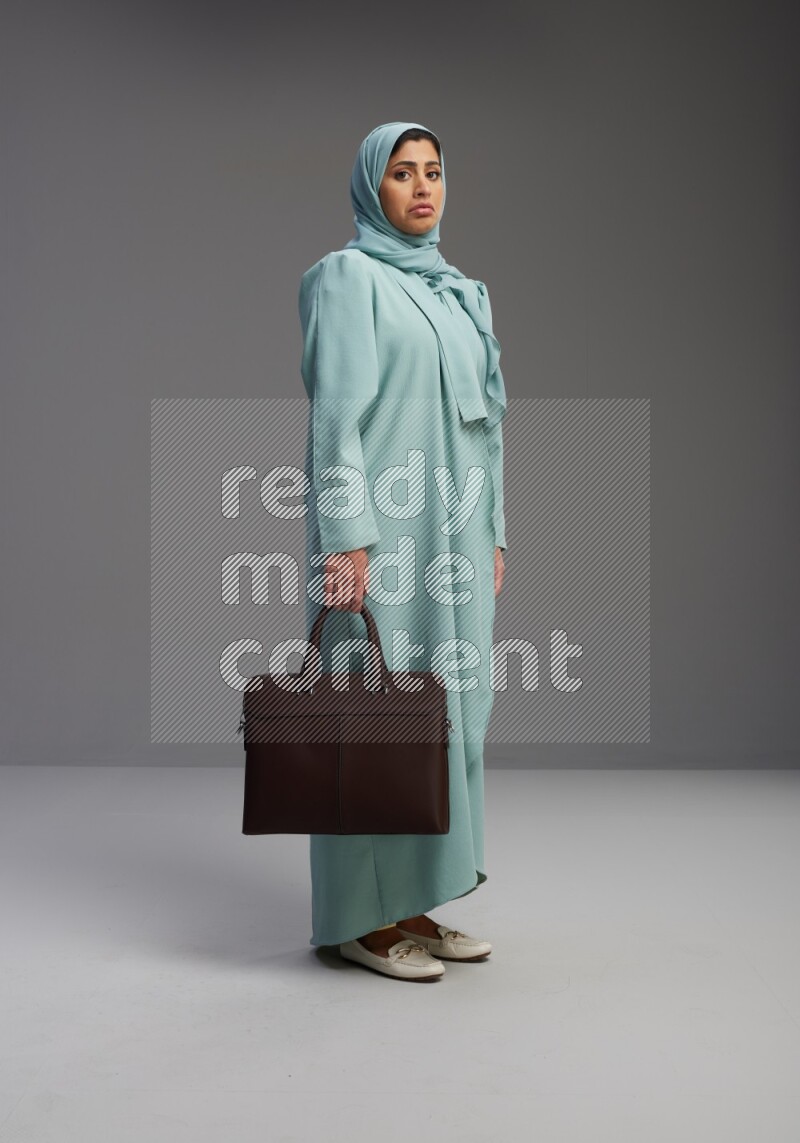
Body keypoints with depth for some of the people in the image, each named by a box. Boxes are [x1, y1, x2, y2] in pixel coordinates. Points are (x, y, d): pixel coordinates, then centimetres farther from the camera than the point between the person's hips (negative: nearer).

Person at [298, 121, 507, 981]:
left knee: (447, 705, 8)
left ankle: (415, 903, 18)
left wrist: (492, 533, 14)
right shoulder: (346, 277, -4)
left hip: (452, 533, 8)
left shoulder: (461, 293, 18)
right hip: (381, 529, -8)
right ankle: (363, 915, 6)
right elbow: (335, 413, -13)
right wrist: (346, 539, -20)